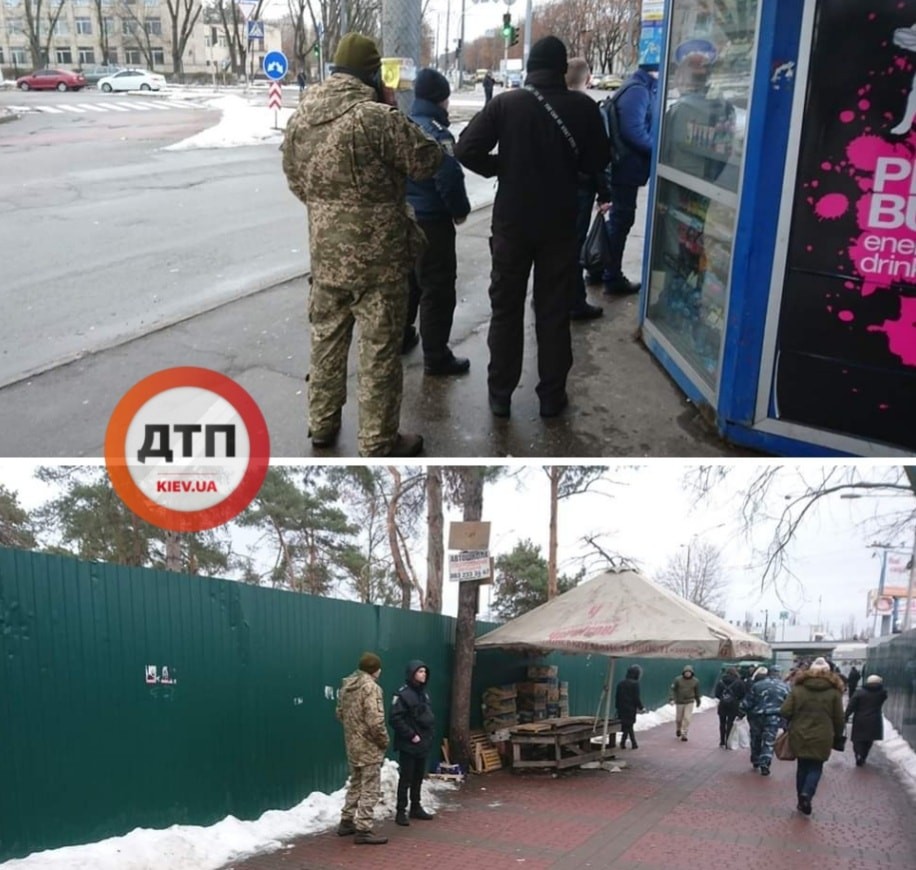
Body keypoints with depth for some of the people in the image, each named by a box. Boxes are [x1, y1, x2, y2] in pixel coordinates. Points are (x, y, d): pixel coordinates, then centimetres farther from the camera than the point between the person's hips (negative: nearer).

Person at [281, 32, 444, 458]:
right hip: (377, 256, -6)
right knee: (379, 350, 4)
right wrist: (394, 111, -1)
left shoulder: (300, 117, 4)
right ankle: (378, 443, 14)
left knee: (326, 339, 20)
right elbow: (428, 160, -11)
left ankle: (321, 423, 34)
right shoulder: (377, 117, -19)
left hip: (324, 252, 6)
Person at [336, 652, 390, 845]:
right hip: (369, 746, -9)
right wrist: (384, 741, -11)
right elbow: (375, 720, -25)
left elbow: (340, 713, 15)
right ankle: (363, 830, 1)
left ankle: (346, 822, 29)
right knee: (370, 789, -1)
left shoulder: (346, 684, 7)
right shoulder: (371, 687, -20)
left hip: (352, 743, 9)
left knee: (355, 784, 22)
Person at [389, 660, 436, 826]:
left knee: (418, 777, 15)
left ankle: (416, 807, 26)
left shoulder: (424, 693, 12)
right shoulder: (403, 694, -15)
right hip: (408, 745, -8)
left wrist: (429, 732, 9)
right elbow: (395, 719, -20)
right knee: (405, 778, -2)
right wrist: (411, 735, -18)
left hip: (423, 743, 8)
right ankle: (401, 811, 5)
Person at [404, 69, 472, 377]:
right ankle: (436, 357, 3)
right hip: (431, 220, -9)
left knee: (407, 278, 23)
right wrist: (461, 209, -8)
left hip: (403, 216, 9)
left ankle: (399, 335, 37)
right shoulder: (436, 132, -19)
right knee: (438, 288, -1)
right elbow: (449, 179, -24)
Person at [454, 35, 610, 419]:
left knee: (506, 309, 11)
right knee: (554, 311, 10)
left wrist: (499, 168, 3)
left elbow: (466, 149, -14)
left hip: (511, 220, 0)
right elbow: (598, 161, 4)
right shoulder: (582, 106, -5)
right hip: (560, 223, 0)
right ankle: (552, 396, 16)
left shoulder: (505, 102, -8)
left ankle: (500, 394, 16)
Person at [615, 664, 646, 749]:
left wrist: (617, 706, 18)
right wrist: (641, 707, -3)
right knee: (628, 726, 4)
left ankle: (634, 743, 18)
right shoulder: (635, 684, -13)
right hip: (631, 709, -6)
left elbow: (617, 696, 11)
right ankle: (623, 743, 4)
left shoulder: (621, 683, 7)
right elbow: (636, 698, -14)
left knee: (628, 726, 14)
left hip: (621, 708, 6)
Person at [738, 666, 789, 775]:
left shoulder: (756, 686, -4)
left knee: (756, 739, 17)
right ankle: (765, 763, -13)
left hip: (757, 716, 0)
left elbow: (746, 702, -4)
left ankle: (755, 762, 28)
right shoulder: (783, 686, 6)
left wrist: (740, 713, 6)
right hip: (774, 717, 1)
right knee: (769, 741, 2)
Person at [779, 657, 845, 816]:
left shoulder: (798, 688, -2)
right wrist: (838, 735, 16)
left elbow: (784, 712, -6)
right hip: (821, 738, -1)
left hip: (799, 737, 1)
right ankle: (807, 793, -13)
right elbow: (839, 719, 0)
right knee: (816, 768, 10)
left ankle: (802, 800, 20)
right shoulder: (834, 691, -2)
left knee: (802, 767, 16)